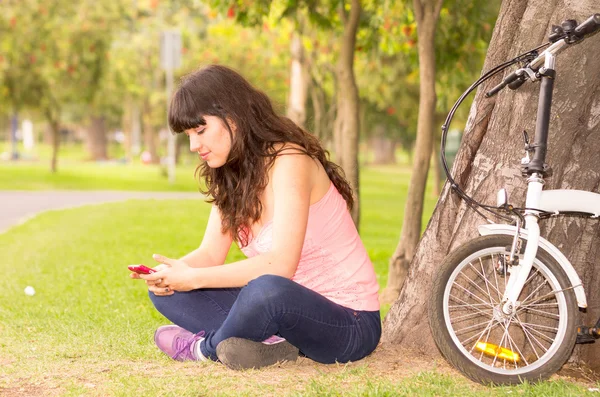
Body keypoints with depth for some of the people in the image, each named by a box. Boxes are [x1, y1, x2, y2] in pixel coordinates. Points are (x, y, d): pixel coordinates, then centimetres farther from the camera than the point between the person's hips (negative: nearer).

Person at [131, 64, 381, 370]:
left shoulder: (289, 161, -19)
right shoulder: (231, 175, 8)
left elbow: (279, 264, -29)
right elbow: (210, 254, 4)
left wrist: (194, 278, -24)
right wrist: (172, 273, -17)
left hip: (350, 324, -8)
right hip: (289, 310, 8)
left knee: (266, 290, -41)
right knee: (166, 291, -2)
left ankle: (204, 348, -10)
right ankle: (267, 341, -18)